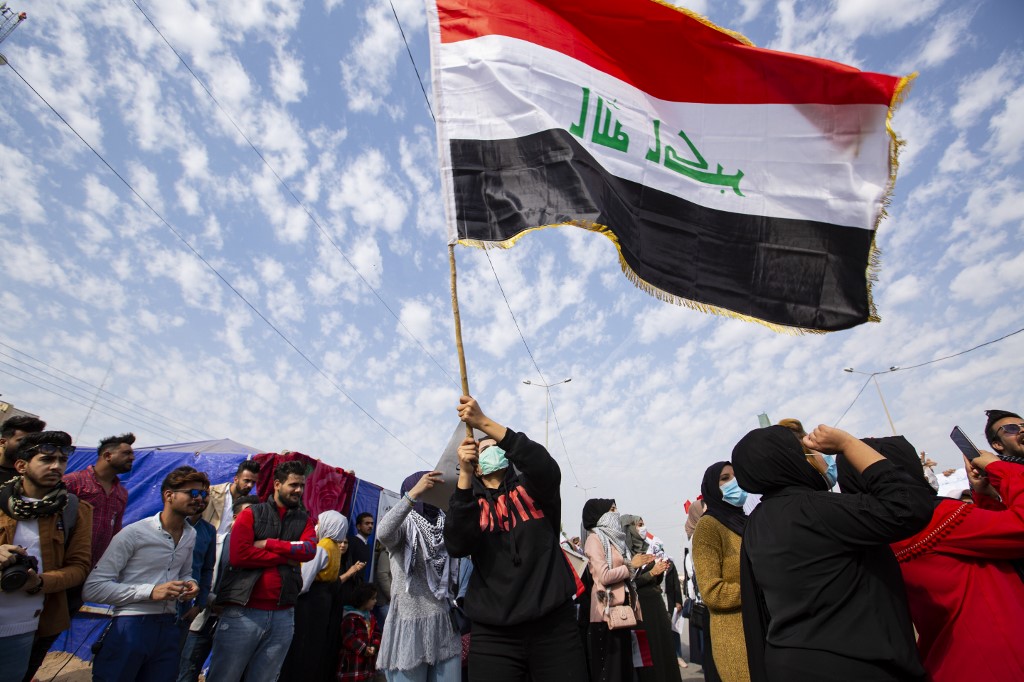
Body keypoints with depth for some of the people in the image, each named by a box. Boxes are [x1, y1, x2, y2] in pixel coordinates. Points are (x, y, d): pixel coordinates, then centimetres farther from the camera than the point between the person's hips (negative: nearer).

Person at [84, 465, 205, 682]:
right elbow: (93, 587, -13)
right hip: (130, 627, -6)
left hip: (167, 628, 6)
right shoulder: (133, 533, -12)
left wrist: (189, 584, -2)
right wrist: (150, 591, -20)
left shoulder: (191, 535, 8)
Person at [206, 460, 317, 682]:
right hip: (243, 612, -3)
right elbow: (238, 555, -12)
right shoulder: (252, 514, 2)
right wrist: (287, 557, -9)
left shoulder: (304, 520, 11)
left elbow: (309, 549, -7)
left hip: (283, 616, 3)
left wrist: (269, 543, -11)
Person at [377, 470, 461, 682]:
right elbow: (383, 534, -32)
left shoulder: (444, 526, 8)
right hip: (410, 623, -5)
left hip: (443, 623, 5)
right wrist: (414, 494, -39)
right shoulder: (405, 525, -9)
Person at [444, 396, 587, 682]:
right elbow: (457, 546, -12)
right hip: (492, 633, 1)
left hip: (554, 623, 0)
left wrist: (485, 423, -25)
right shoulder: (468, 501, 8)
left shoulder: (530, 486, 6)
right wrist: (464, 473, -21)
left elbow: (547, 468, -18)